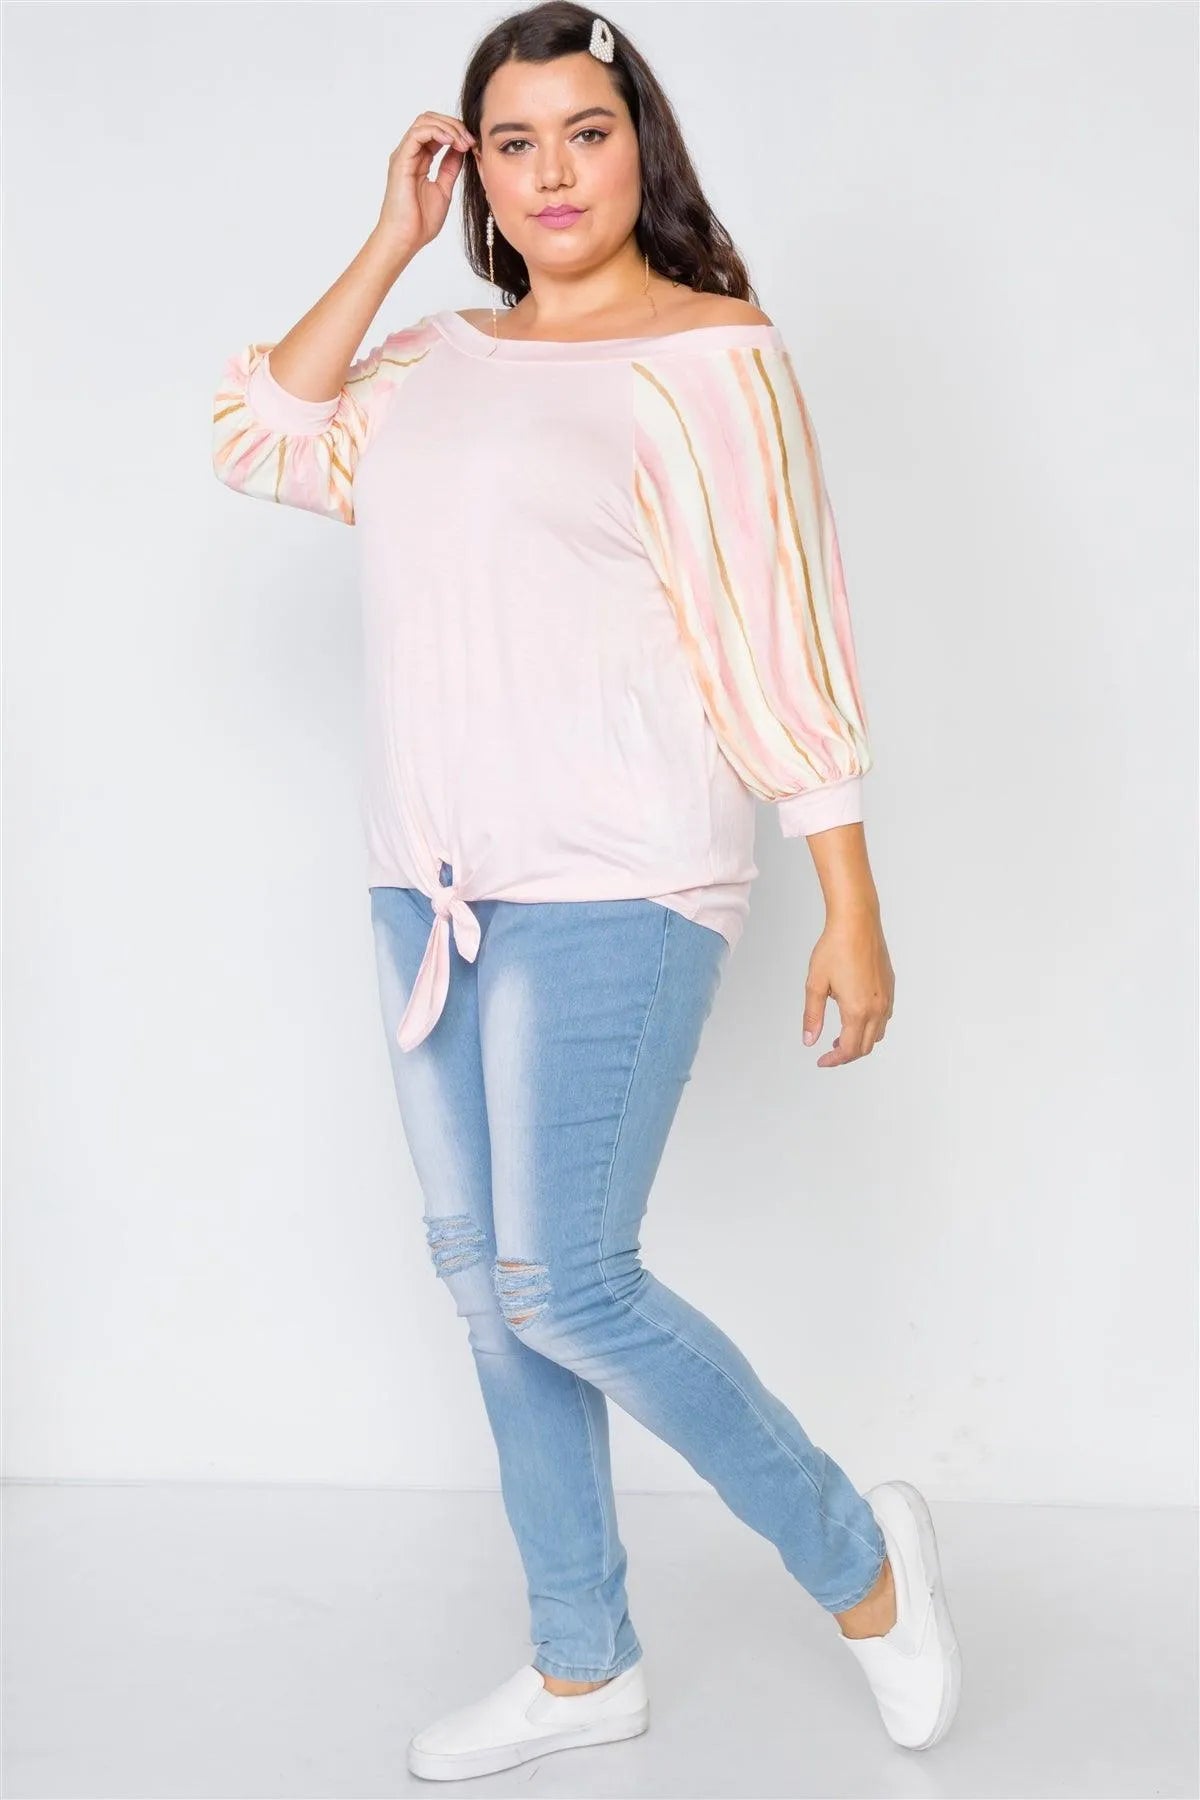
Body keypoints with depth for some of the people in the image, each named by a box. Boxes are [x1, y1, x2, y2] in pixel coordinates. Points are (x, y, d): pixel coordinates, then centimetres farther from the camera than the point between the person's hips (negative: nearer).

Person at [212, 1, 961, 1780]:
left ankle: (863, 1561, 13)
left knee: (563, 1285, -10)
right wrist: (388, 243, 5)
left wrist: (853, 916, -11)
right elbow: (261, 440, 7)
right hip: (432, 881, 8)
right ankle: (583, 1666, 27)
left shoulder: (711, 357, -6)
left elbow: (790, 651, -9)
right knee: (484, 1278, 11)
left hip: (613, 887, -7)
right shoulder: (436, 358, 14)